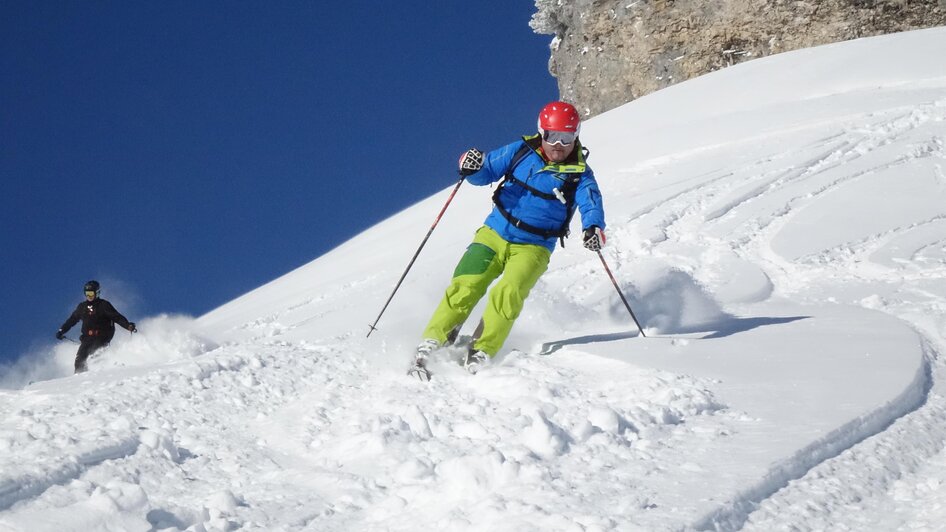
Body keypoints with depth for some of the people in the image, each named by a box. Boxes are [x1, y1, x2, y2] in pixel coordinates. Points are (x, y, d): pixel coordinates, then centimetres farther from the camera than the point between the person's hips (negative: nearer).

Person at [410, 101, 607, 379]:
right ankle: (430, 344, -7)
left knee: (508, 294, -26)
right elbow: (488, 171, 5)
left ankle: (480, 355, -18)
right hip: (494, 234, 2)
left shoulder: (579, 174, -3)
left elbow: (591, 203, -17)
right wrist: (472, 168, -19)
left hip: (533, 248, -2)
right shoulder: (521, 151, 3)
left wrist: (593, 229, -40)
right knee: (464, 288, -15)